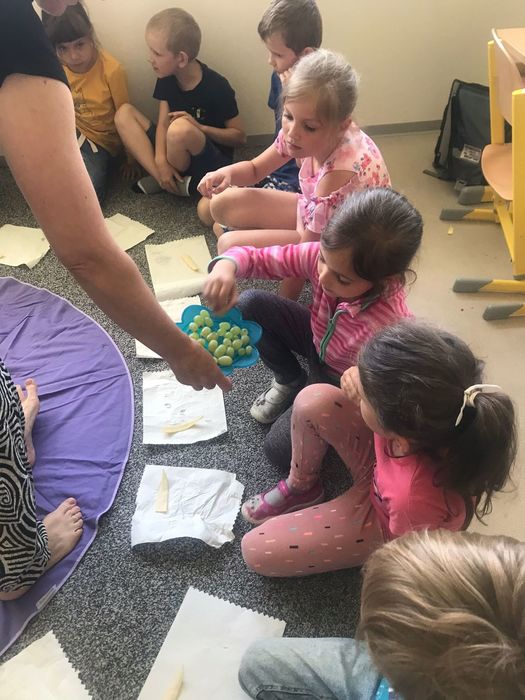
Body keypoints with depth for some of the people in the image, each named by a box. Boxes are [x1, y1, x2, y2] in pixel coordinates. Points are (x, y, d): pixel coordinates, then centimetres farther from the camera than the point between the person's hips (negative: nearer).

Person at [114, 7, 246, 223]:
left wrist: (198, 127, -23)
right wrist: (160, 159, -24)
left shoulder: (217, 87, -17)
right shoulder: (166, 78, 0)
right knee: (124, 113, -7)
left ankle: (167, 181, -7)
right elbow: (163, 123, -6)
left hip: (212, 163, -6)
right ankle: (167, 180, -19)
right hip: (176, 156, 6)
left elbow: (240, 136, -11)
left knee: (180, 128, -37)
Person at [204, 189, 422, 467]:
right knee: (250, 305, -15)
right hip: (316, 338, 5)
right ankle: (289, 381, 9)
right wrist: (226, 266, -40)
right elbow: (257, 257, -19)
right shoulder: (325, 256, -29)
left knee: (280, 450, -13)